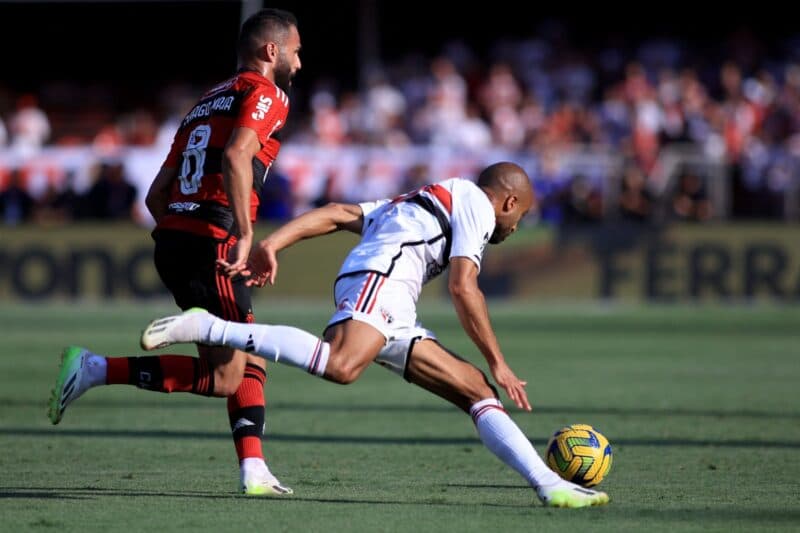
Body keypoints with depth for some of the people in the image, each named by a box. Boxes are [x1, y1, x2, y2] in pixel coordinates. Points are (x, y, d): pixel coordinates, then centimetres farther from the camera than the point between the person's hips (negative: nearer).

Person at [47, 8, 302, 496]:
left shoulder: (207, 102, 25)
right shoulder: (265, 95, -1)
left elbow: (157, 194, 22)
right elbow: (236, 156, -22)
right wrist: (246, 236, -25)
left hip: (172, 236, 9)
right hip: (211, 243, -9)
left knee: (250, 364, 12)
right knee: (223, 377, -8)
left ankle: (254, 472, 5)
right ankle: (95, 369, -12)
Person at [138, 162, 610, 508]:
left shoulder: (419, 203, 37)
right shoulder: (475, 202, 11)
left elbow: (335, 214, 23)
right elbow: (463, 288, -3)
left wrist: (270, 246, 12)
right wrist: (498, 363, 2)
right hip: (380, 277, -10)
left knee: (478, 391, 8)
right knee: (340, 366, -36)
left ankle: (549, 484, -1)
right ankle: (205, 328, -32)